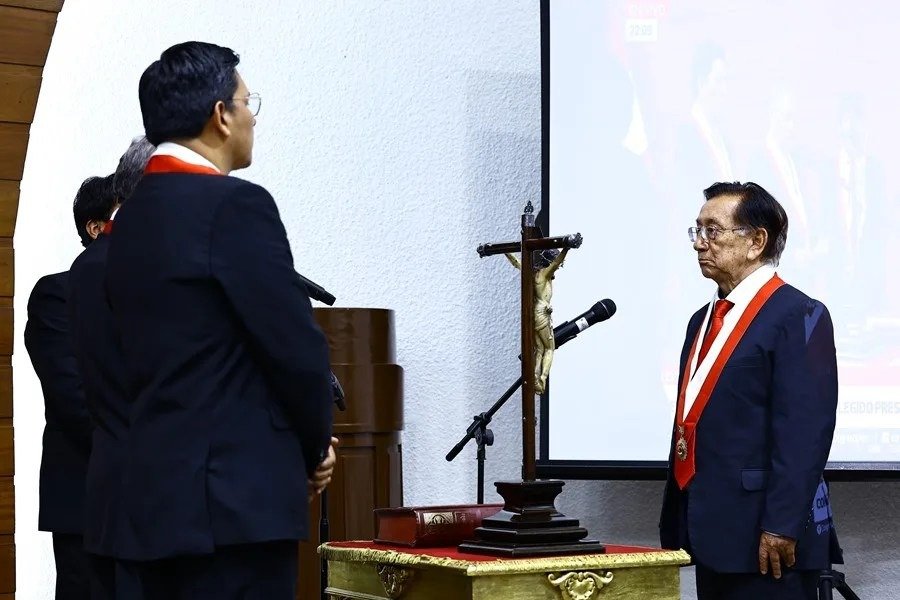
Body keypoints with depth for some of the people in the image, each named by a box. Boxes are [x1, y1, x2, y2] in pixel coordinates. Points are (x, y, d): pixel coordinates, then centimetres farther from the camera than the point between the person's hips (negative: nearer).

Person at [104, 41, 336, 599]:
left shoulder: (130, 218, 13)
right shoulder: (235, 204, -12)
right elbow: (296, 346, -14)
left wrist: (297, 440, 13)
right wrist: (315, 448, 4)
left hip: (156, 493, 9)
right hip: (236, 495, -9)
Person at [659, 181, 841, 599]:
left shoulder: (798, 315, -9)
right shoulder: (705, 319, 18)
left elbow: (805, 431, -17)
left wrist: (781, 527, -21)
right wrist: (676, 525, 15)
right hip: (712, 535, 8)